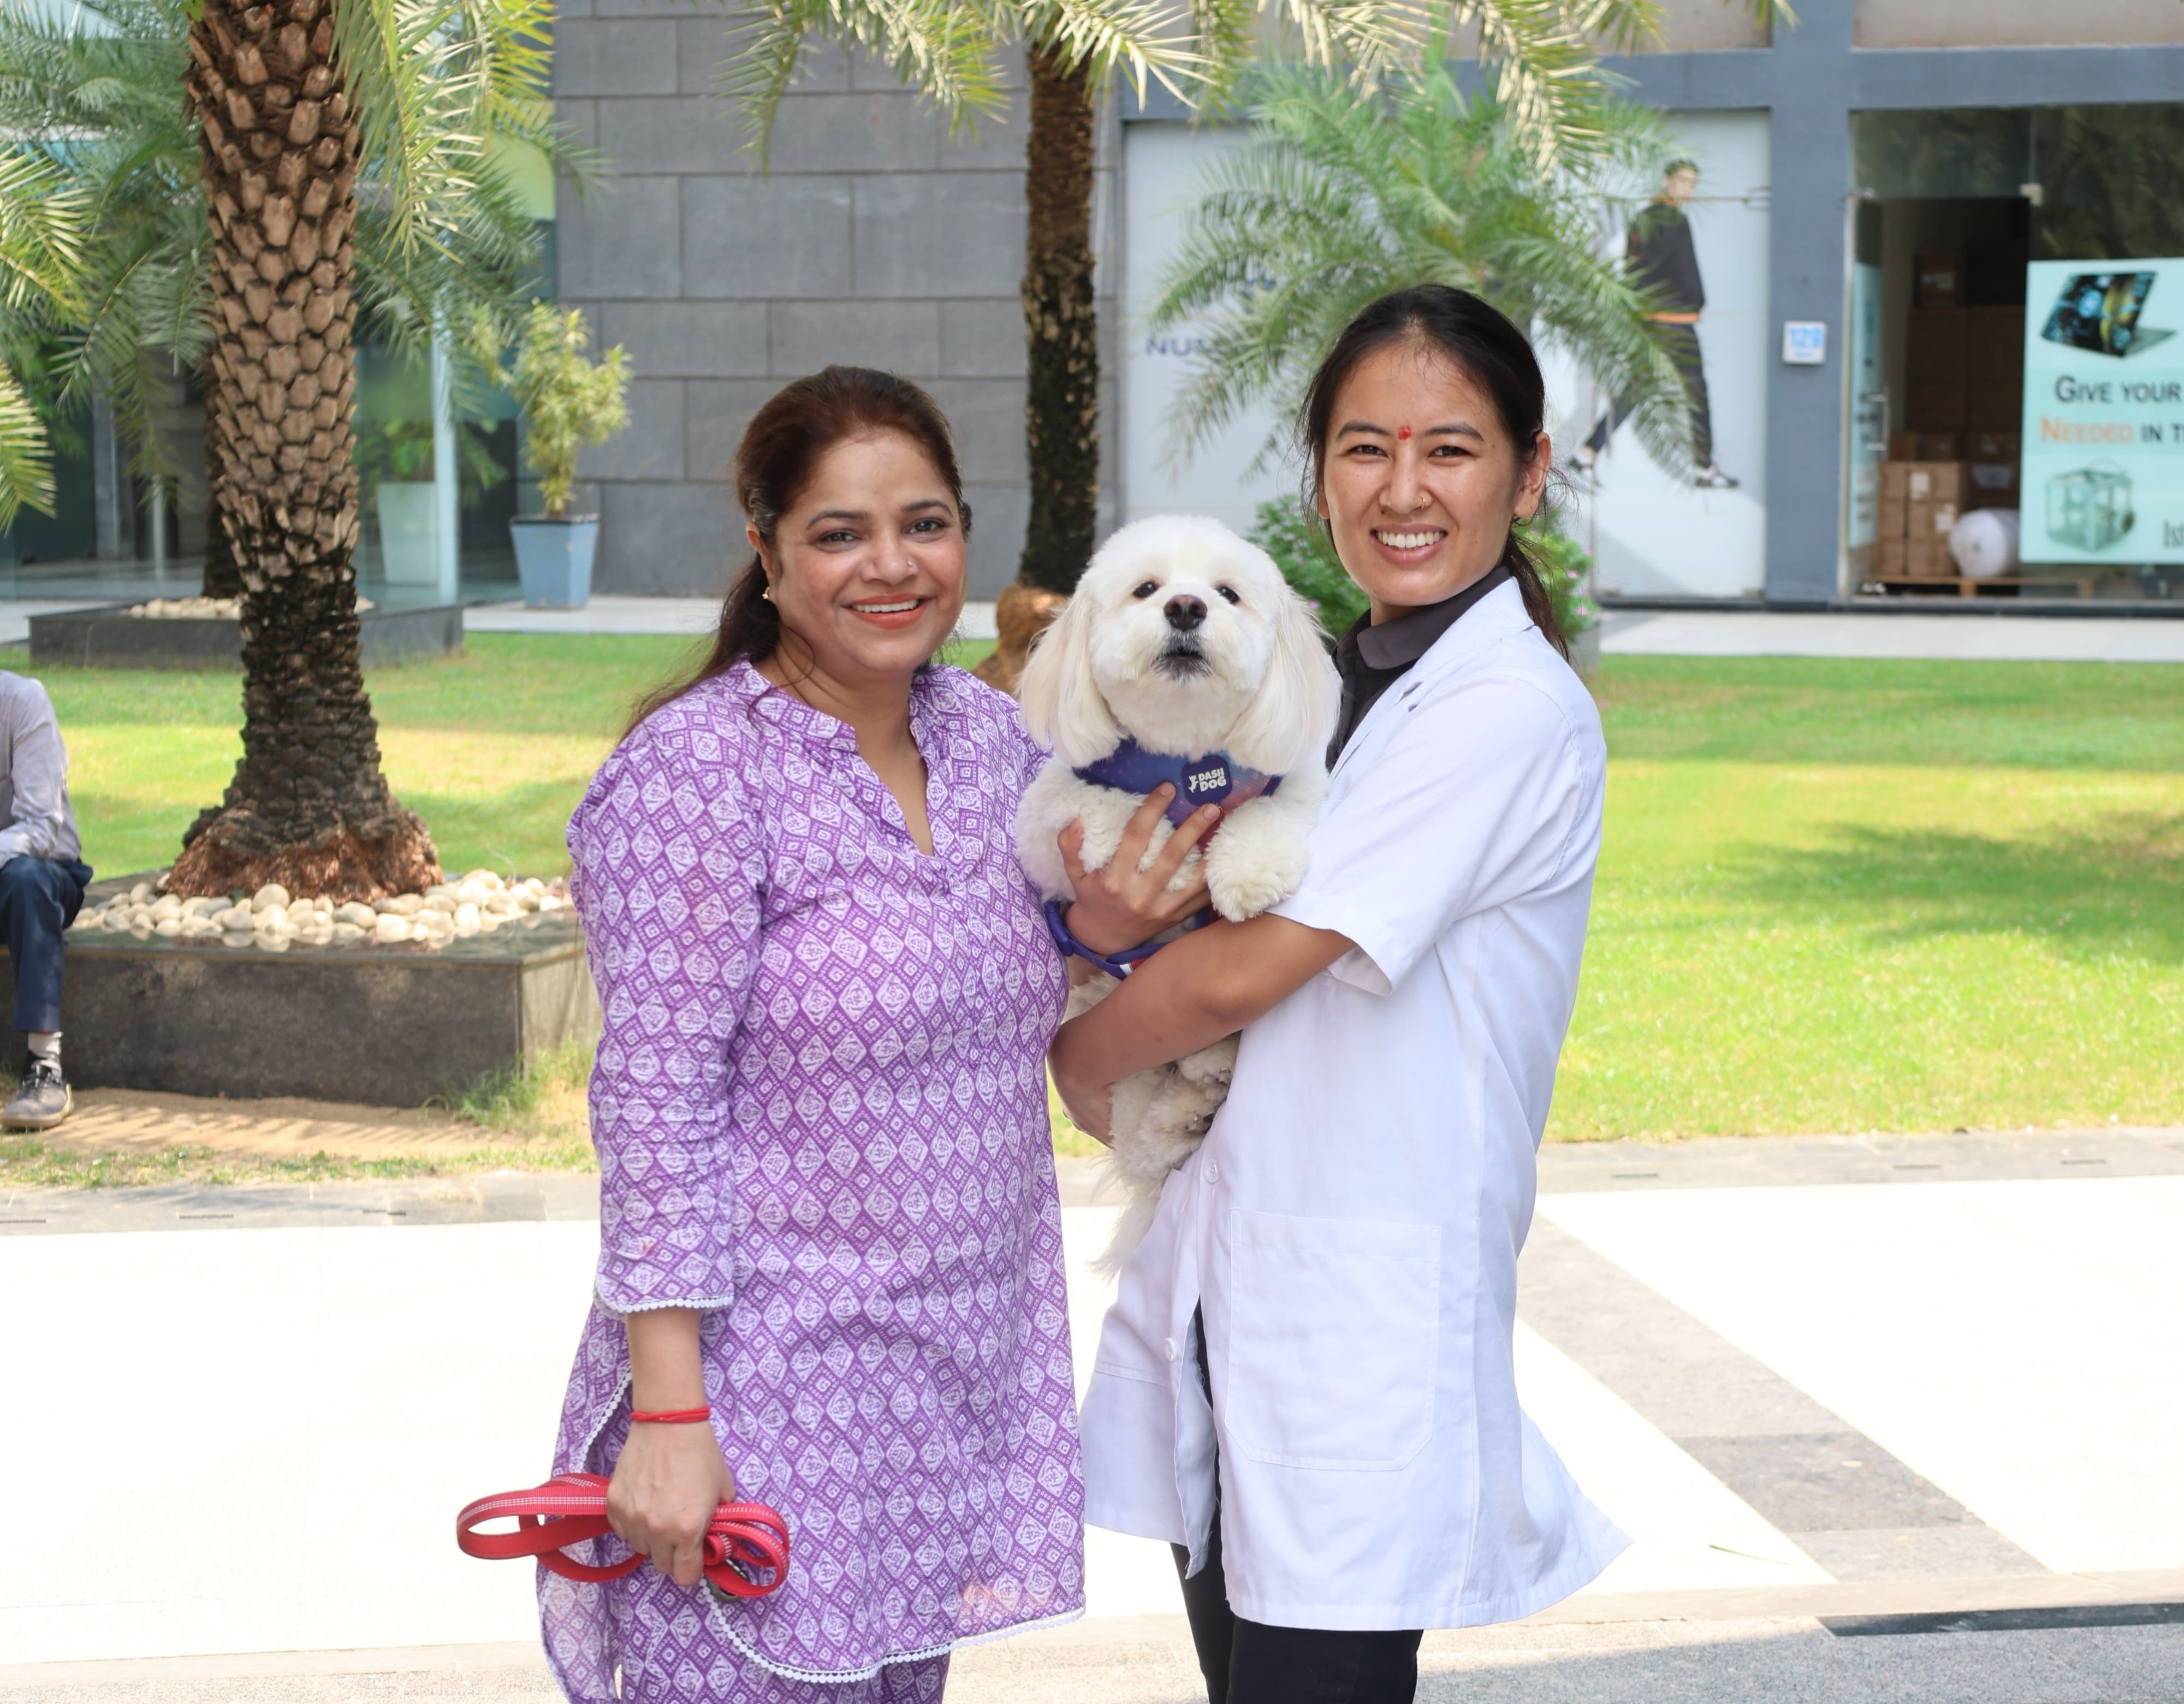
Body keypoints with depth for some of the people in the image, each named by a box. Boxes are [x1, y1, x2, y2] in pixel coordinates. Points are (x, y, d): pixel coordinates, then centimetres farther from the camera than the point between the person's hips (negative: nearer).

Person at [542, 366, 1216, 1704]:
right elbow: (657, 1100, -16)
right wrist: (669, 1414, -19)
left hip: (961, 1378, 7)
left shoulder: (990, 733, 8)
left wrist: (1100, 933, -3)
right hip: (768, 1379, -6)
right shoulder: (697, 768, -13)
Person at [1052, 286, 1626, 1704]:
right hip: (1228, 1262, 8)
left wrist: (1081, 1057, 3)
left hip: (1372, 1307, -8)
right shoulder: (1329, 682, 14)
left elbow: (1246, 972, -15)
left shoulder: (1512, 709, -13)